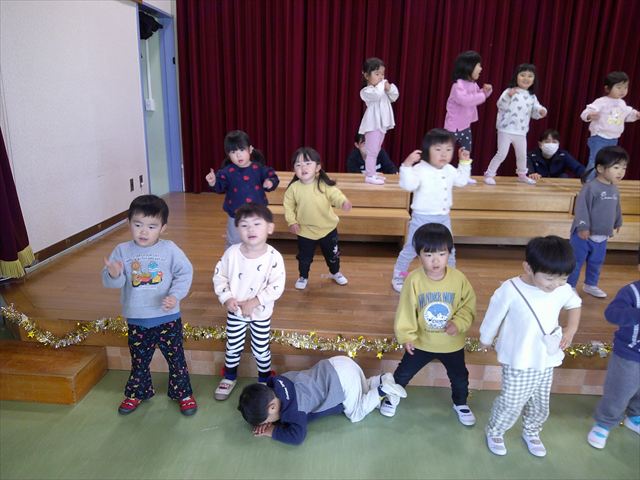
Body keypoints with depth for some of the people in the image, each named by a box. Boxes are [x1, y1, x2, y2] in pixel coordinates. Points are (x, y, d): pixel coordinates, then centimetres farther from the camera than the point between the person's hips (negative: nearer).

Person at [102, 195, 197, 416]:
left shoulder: (169, 249, -10)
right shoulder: (122, 251, -6)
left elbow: (185, 273, -9)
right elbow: (109, 280, -8)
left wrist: (175, 295, -22)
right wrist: (114, 275, -31)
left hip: (167, 318, -2)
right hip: (136, 320, 2)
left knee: (175, 358, 12)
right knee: (139, 360, 21)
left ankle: (183, 393, 31)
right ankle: (136, 393, 44)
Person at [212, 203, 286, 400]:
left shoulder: (273, 257, -22)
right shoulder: (232, 252, -14)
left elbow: (277, 287, -21)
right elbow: (219, 275, -3)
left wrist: (254, 302, -25)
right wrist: (226, 298, -15)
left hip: (261, 313, -2)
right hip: (235, 311, 2)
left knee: (261, 350, 13)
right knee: (233, 346, 19)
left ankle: (265, 379, 39)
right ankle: (229, 376, 44)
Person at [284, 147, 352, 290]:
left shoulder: (325, 185, -17)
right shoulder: (293, 188, -13)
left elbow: (336, 195, -29)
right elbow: (288, 206, -2)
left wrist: (344, 202, -50)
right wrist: (292, 222, -11)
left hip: (328, 228, 0)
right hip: (305, 231, 0)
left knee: (332, 254, 20)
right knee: (304, 257, 17)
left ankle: (335, 273, 47)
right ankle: (303, 277, 42)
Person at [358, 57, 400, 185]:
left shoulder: (382, 89, 13)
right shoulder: (366, 91, -13)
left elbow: (394, 97, 13)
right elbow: (378, 95, -31)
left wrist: (389, 88, -4)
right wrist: (381, 85, -13)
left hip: (382, 124, 9)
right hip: (373, 125, -9)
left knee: (375, 151, 14)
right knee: (372, 151, -7)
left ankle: (371, 173, 23)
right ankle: (370, 176, -2)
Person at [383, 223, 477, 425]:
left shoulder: (459, 278, -19)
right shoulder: (414, 280, -22)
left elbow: (468, 304, -6)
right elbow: (406, 310, -14)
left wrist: (459, 323, -20)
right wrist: (406, 335, -14)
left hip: (452, 343, 1)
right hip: (421, 341, -1)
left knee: (460, 377, 21)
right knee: (404, 373, 16)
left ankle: (460, 403, 51)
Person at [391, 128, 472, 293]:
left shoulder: (450, 170, 4)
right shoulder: (420, 169, -20)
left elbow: (462, 180, 22)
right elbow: (408, 185, -35)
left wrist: (464, 162, 16)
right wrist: (407, 165, -44)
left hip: (443, 218, 6)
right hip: (422, 218, -6)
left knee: (449, 251, 16)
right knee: (411, 249, 6)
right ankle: (398, 277, 24)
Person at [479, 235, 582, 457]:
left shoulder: (563, 289, -12)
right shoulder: (509, 290, -27)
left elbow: (575, 304, 13)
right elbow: (493, 318, -11)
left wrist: (571, 329, 1)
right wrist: (485, 340, 4)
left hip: (546, 360, 5)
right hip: (518, 362, -5)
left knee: (540, 403, 22)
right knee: (511, 403, 6)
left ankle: (531, 432, 50)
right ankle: (494, 432, 35)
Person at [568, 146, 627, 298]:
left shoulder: (615, 190, 6)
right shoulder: (591, 187, -20)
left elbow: (616, 209, 21)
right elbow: (581, 207, -22)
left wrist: (618, 223, 32)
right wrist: (583, 227, -24)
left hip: (602, 236, 8)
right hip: (584, 234, -8)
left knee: (596, 263, 20)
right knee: (576, 262, 3)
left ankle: (590, 285, 37)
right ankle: (569, 286, 15)